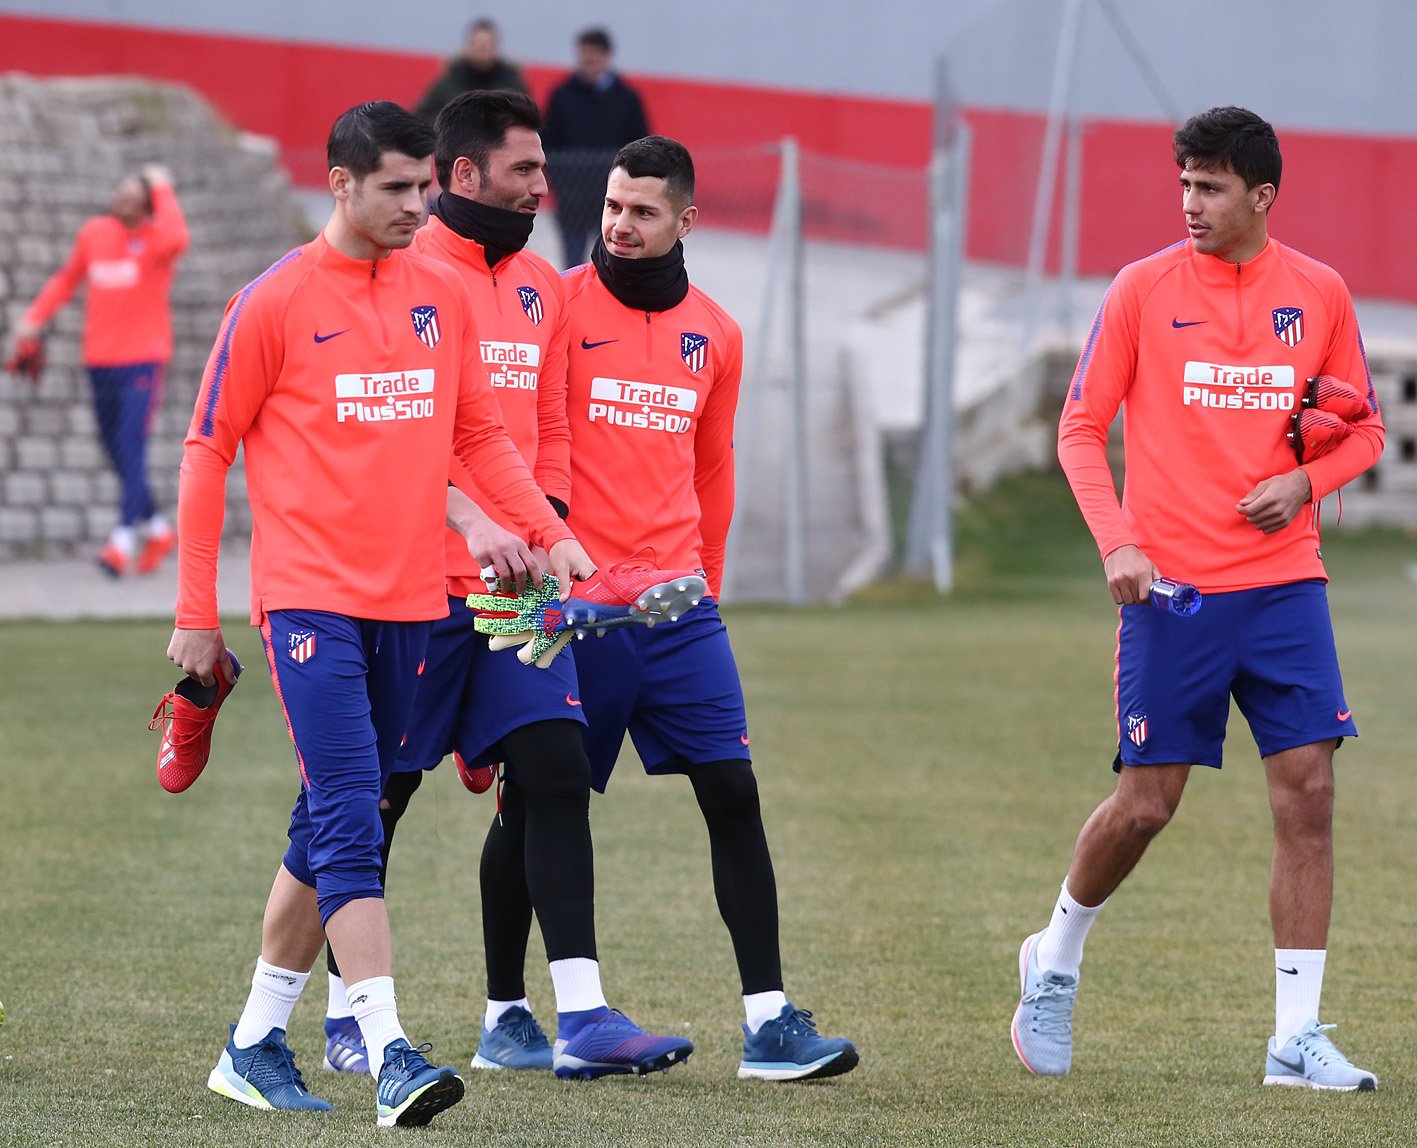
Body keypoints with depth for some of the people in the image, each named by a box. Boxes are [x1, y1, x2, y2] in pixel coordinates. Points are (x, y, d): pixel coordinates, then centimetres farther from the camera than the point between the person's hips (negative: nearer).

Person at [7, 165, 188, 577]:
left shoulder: (156, 238, -7)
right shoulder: (94, 233, 8)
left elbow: (175, 238, -33)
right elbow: (67, 279, 21)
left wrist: (162, 189, -21)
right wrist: (35, 318, 10)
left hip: (143, 360, -5)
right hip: (100, 361, 5)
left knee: (130, 447, -14)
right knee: (117, 453, 9)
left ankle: (123, 540, -16)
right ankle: (157, 529, 24)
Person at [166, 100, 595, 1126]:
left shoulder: (443, 294, 10)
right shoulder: (274, 303, -4)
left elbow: (480, 434, 19)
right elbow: (207, 453, 0)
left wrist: (550, 535, 4)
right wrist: (196, 616, -1)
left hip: (409, 601, 6)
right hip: (310, 597, -5)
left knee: (334, 829, 11)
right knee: (349, 826, -15)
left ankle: (256, 1044, 23)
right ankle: (390, 1057, -21)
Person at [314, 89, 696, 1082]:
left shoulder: (542, 286, 15)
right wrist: (467, 517, -25)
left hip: (512, 588, 6)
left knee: (556, 775, -3)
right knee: (379, 794, 2)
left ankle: (582, 1017, -5)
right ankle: (348, 1015, 14)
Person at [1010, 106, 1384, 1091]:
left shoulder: (1320, 293, 5)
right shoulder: (1144, 289, 0)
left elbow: (1365, 429, 14)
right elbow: (1081, 428, 2)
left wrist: (1305, 482, -6)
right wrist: (1117, 543, -11)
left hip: (1283, 582, 2)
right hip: (1171, 588, -2)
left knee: (1308, 791, -7)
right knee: (1146, 804, -1)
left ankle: (1297, 1037, -2)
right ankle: (1055, 963, 27)